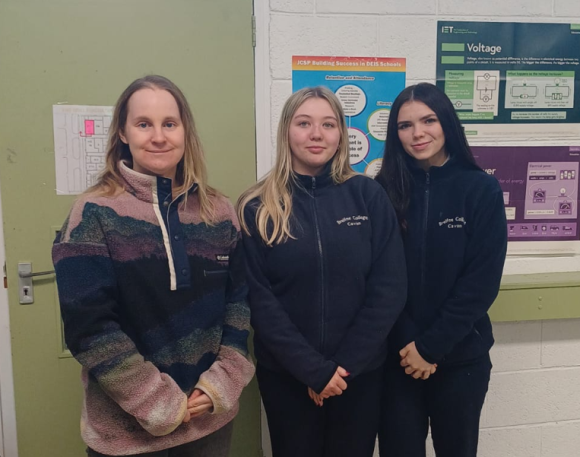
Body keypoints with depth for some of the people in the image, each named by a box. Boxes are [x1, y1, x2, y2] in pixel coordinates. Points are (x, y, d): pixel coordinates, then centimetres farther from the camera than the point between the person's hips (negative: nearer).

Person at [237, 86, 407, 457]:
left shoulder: (369, 195, -4)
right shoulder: (257, 208, -5)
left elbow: (390, 288, -6)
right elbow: (259, 299, -8)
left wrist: (345, 364, -10)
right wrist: (313, 368, -13)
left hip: (361, 372, 1)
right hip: (285, 374, 0)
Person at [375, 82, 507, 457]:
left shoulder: (482, 190, -6)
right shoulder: (384, 190, -4)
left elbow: (482, 281, -9)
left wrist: (432, 346, -12)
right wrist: (408, 343, -11)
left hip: (460, 356, 0)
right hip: (396, 355, 0)